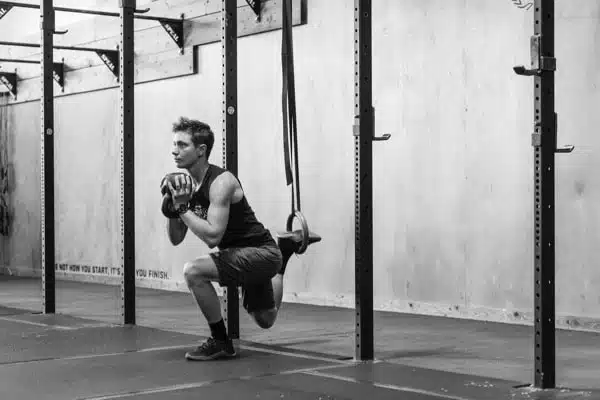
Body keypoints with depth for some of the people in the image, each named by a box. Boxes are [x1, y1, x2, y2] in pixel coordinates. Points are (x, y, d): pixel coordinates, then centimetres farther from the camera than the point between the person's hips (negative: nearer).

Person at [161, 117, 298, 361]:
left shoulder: (220, 182, -23)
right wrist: (172, 205, -11)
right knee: (265, 321, 30)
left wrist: (183, 208, -27)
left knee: (193, 271, -30)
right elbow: (175, 239, 3)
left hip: (262, 251, -9)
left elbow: (212, 236, -33)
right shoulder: (188, 184, 1)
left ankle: (220, 342, -13)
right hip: (241, 253, 9)